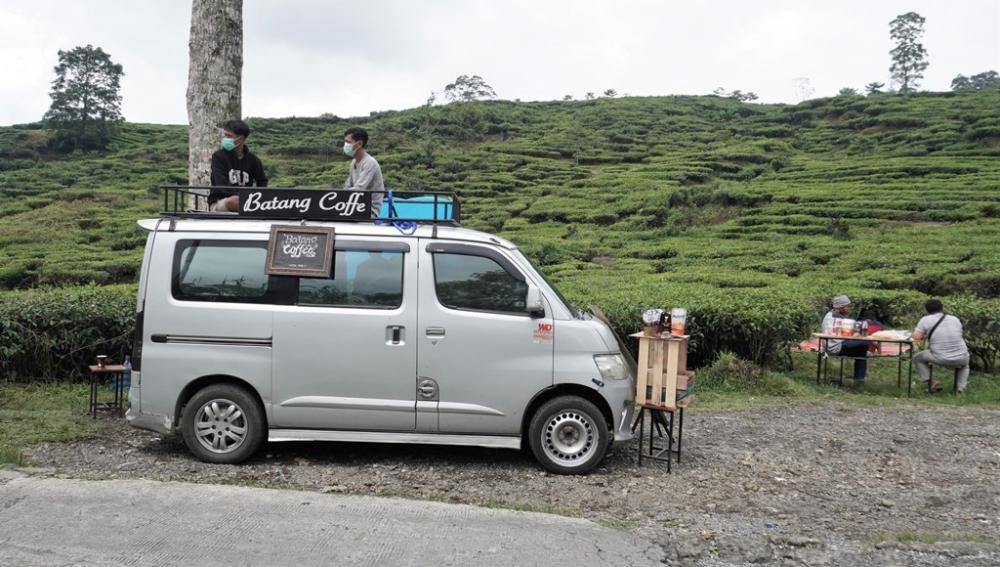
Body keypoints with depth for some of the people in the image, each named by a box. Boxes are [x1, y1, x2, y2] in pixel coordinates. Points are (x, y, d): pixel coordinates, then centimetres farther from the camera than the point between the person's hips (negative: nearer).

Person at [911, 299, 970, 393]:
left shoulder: (926, 320, -1)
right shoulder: (955, 319, 11)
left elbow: (916, 337, -6)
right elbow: (958, 336, 22)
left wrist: (926, 336, 17)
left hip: (941, 359, -4)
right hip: (961, 359, 4)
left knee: (917, 358, 20)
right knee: (965, 364, 40)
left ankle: (932, 382, 7)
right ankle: (961, 385, 18)